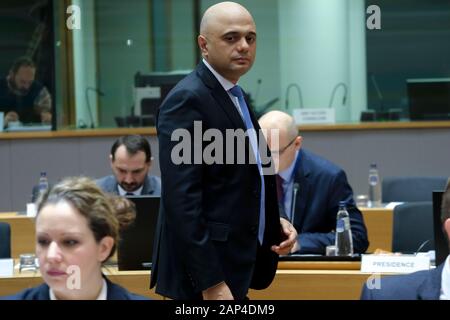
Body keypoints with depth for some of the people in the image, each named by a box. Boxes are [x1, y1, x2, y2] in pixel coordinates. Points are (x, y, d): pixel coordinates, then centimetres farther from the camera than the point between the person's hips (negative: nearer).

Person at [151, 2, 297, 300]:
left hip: (236, 265, 9)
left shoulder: (235, 98, 14)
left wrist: (273, 222, 6)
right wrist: (211, 284, -25)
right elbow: (182, 201, -21)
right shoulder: (188, 100, -15)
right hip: (205, 274, -9)